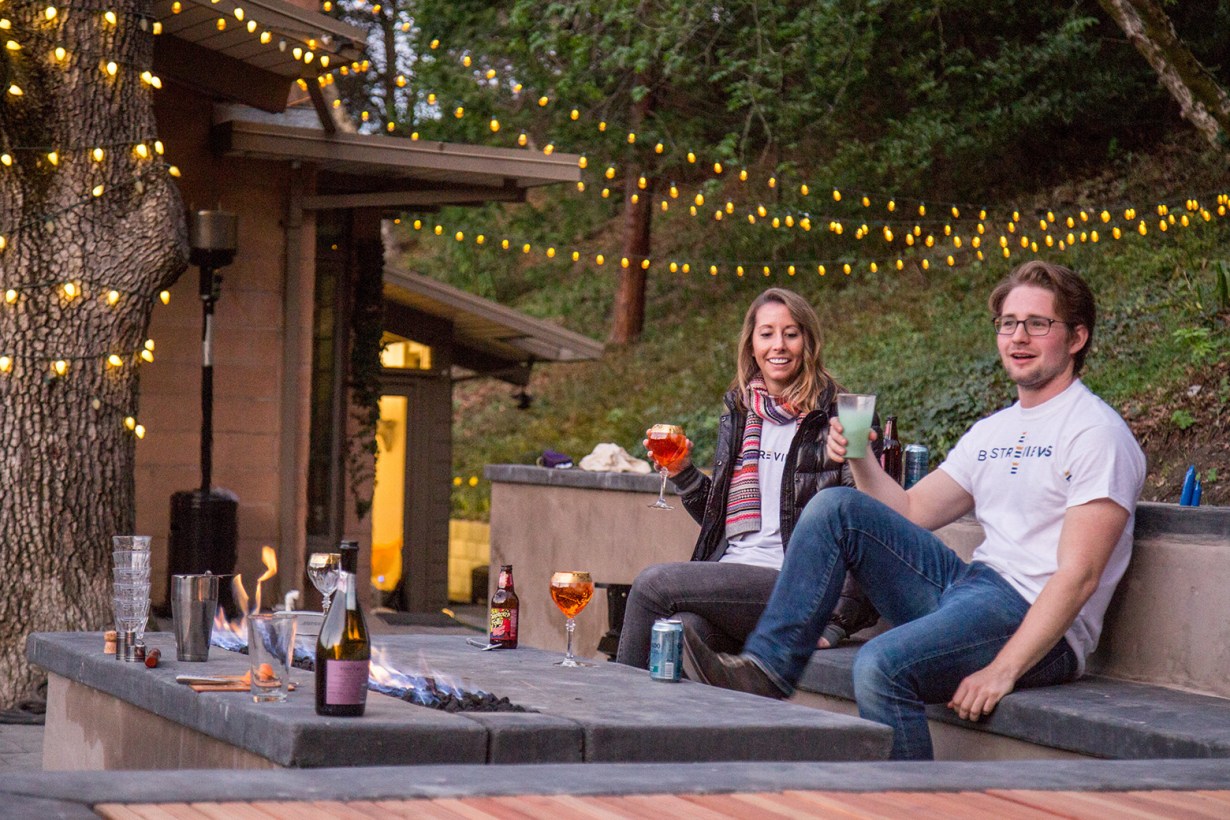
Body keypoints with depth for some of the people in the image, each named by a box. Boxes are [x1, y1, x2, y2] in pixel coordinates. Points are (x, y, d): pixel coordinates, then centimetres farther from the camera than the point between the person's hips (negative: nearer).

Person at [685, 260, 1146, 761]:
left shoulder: (1096, 432, -6)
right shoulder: (992, 432, 20)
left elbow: (1079, 575, -16)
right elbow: (909, 513, 21)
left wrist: (1003, 669, -24)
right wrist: (860, 458, 2)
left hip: (1040, 628, -8)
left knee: (882, 665, -32)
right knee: (835, 509, -2)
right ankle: (768, 668, -10)